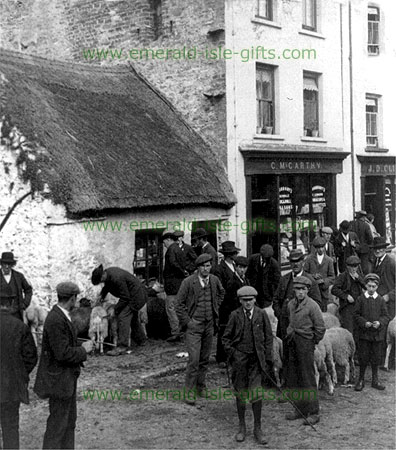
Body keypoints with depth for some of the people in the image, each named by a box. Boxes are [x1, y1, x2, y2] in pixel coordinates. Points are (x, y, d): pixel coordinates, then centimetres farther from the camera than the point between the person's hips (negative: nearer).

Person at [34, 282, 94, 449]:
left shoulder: (61, 316, 7)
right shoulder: (55, 320, -24)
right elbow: (62, 354, -27)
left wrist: (81, 347, 5)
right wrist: (83, 350, -14)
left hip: (67, 377, 10)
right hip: (59, 379, -10)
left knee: (69, 419, 17)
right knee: (58, 422, 1)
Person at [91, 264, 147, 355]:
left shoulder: (117, 279, -33)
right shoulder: (107, 272, -5)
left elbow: (125, 298, -26)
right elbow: (106, 287, 18)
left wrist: (115, 310, -17)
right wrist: (101, 297, 8)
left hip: (136, 296, -10)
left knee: (123, 317, -17)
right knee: (133, 318, 23)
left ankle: (122, 347, -21)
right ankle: (141, 340, 42)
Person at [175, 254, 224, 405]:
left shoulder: (214, 280, 1)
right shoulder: (188, 282, -13)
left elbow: (221, 293, 24)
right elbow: (179, 303, -7)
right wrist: (186, 321, -10)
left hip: (209, 325, 5)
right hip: (194, 325, -5)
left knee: (205, 359, 12)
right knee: (194, 359, -10)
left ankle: (200, 387, 26)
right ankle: (189, 391, 1)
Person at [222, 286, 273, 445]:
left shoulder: (262, 314, -1)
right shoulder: (235, 315, -1)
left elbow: (268, 338, 4)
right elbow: (226, 338, 6)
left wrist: (268, 359, 1)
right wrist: (232, 354, -3)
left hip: (256, 359, 0)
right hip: (239, 358, 1)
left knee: (256, 393, -6)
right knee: (241, 393, 8)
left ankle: (258, 429, 7)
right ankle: (242, 427, 21)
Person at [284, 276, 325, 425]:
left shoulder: (312, 305, -11)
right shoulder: (290, 304, 8)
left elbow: (320, 328, -8)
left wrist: (313, 342, -1)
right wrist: (289, 335, 13)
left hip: (305, 343, -7)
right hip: (291, 344, 7)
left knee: (308, 379, -4)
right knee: (293, 378, 11)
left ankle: (313, 413, 4)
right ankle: (300, 409, 22)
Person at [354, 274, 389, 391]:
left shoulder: (381, 300, 3)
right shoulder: (360, 299, 0)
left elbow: (386, 316, 3)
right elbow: (357, 315, 0)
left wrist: (380, 322, -16)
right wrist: (364, 323, -16)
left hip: (378, 334, 1)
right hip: (364, 333, -1)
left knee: (376, 358, 9)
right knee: (363, 357, 3)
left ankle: (375, 380, 22)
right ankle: (361, 380, 16)